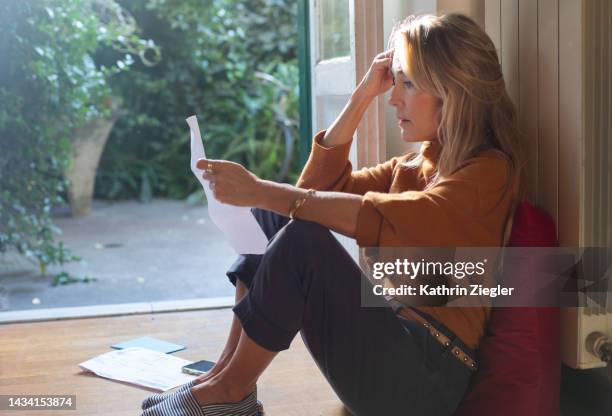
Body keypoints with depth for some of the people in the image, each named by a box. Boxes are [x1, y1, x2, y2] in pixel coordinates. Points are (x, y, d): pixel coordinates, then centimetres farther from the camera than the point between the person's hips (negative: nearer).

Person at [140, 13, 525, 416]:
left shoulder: (488, 172, -11)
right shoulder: (419, 163, 15)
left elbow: (383, 220, -26)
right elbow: (321, 185, 12)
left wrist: (259, 190, -26)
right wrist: (362, 96, 6)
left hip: (425, 373, -8)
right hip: (386, 339, 8)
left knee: (302, 238, -26)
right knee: (274, 213, 2)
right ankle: (228, 368, -4)